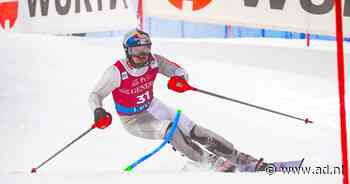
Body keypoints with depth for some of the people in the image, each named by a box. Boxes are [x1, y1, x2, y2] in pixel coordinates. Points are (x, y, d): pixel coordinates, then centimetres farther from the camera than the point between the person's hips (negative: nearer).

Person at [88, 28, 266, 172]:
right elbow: (95, 95, -19)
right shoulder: (116, 72, -26)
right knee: (169, 129, -30)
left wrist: (180, 78, -32)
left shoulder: (154, 62, -15)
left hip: (152, 107, 4)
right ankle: (213, 161, -26)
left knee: (192, 130, -10)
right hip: (133, 120, -4)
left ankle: (240, 158, -9)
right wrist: (98, 112, -40)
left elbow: (180, 71, -7)